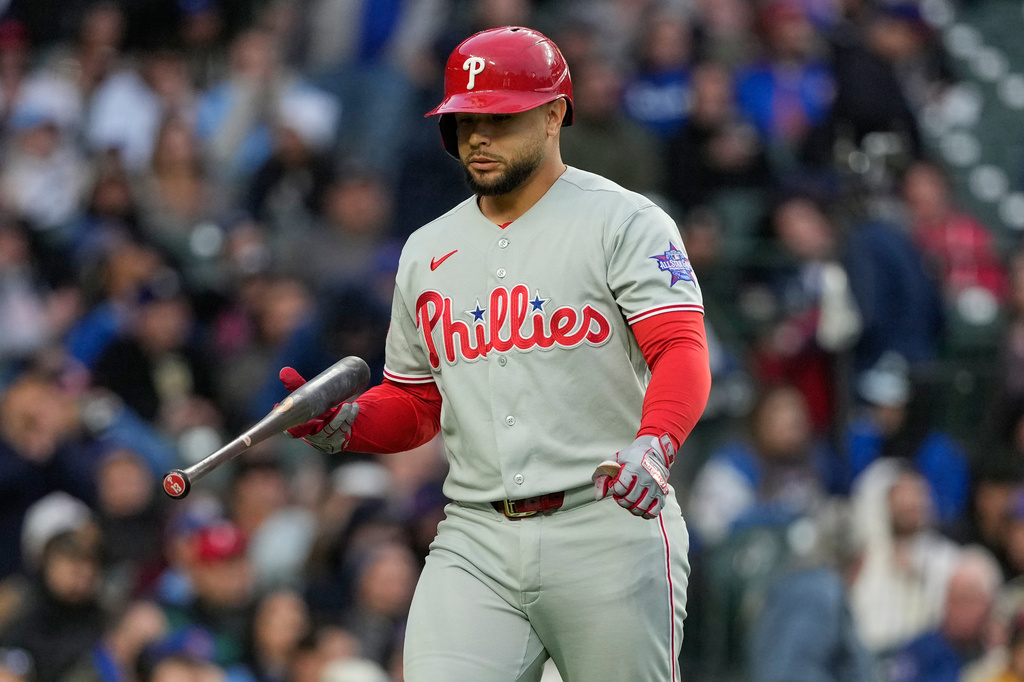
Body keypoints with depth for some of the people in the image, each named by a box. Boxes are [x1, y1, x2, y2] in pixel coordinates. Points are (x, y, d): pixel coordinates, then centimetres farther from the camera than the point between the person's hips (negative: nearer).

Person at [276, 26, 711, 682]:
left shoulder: (625, 222, 0)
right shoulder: (426, 251, 18)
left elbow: (683, 354, -13)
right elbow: (415, 405, 25)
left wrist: (653, 447, -34)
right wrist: (342, 424, 3)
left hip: (609, 534, -4)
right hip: (476, 544, 4)